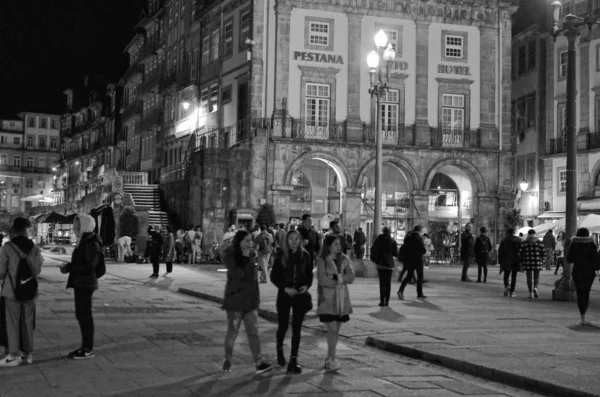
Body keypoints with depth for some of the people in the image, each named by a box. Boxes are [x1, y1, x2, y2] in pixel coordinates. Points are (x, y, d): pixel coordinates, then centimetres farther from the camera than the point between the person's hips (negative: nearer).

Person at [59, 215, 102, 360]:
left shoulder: (92, 244, -16)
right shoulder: (84, 241, 13)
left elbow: (89, 266, -21)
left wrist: (69, 268, -17)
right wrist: (69, 267, 3)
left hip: (85, 284, -9)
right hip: (80, 283, 9)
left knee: (85, 315, -4)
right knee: (81, 315, 13)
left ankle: (88, 349, 2)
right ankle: (85, 346, 21)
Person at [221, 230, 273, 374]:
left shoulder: (251, 257, 10)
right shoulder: (230, 257, -9)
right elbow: (238, 274, -22)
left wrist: (256, 298, 11)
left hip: (250, 300, 5)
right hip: (235, 299, -5)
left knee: (253, 332, 0)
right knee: (233, 331, 5)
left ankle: (259, 363, -5)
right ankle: (227, 360, 21)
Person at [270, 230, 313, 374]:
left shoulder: (305, 256, 2)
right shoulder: (281, 256, -3)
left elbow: (309, 274, 10)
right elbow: (274, 276, -1)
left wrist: (307, 285, -10)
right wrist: (284, 288, -15)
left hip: (300, 294, 1)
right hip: (284, 294, -1)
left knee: (297, 328, 0)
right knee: (283, 325, 6)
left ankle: (294, 359, 5)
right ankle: (279, 348, 37)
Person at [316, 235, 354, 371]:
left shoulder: (344, 260, 7)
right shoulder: (322, 261, -6)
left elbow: (351, 277, -3)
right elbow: (323, 280, -15)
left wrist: (336, 277, -15)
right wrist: (341, 280, -8)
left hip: (342, 300, 5)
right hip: (327, 299, -5)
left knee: (336, 330, 9)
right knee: (332, 329, -10)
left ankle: (329, 358, 18)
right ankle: (332, 358, -3)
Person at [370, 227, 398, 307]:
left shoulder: (378, 239, -2)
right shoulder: (393, 241, -1)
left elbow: (373, 250, -5)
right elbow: (396, 253, -1)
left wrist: (374, 258, 9)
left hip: (380, 263, -1)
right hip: (389, 264, 1)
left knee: (382, 282, 1)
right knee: (388, 283, 8)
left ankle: (382, 300, -7)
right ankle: (387, 301, 6)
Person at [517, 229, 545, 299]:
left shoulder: (524, 243, -1)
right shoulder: (540, 243, 1)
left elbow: (520, 254, -3)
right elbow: (544, 253, 1)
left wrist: (522, 262, 7)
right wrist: (542, 262, 10)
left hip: (527, 263, 0)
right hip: (537, 263, 0)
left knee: (529, 278, 7)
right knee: (536, 277, 12)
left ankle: (530, 292, 2)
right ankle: (535, 288, -14)